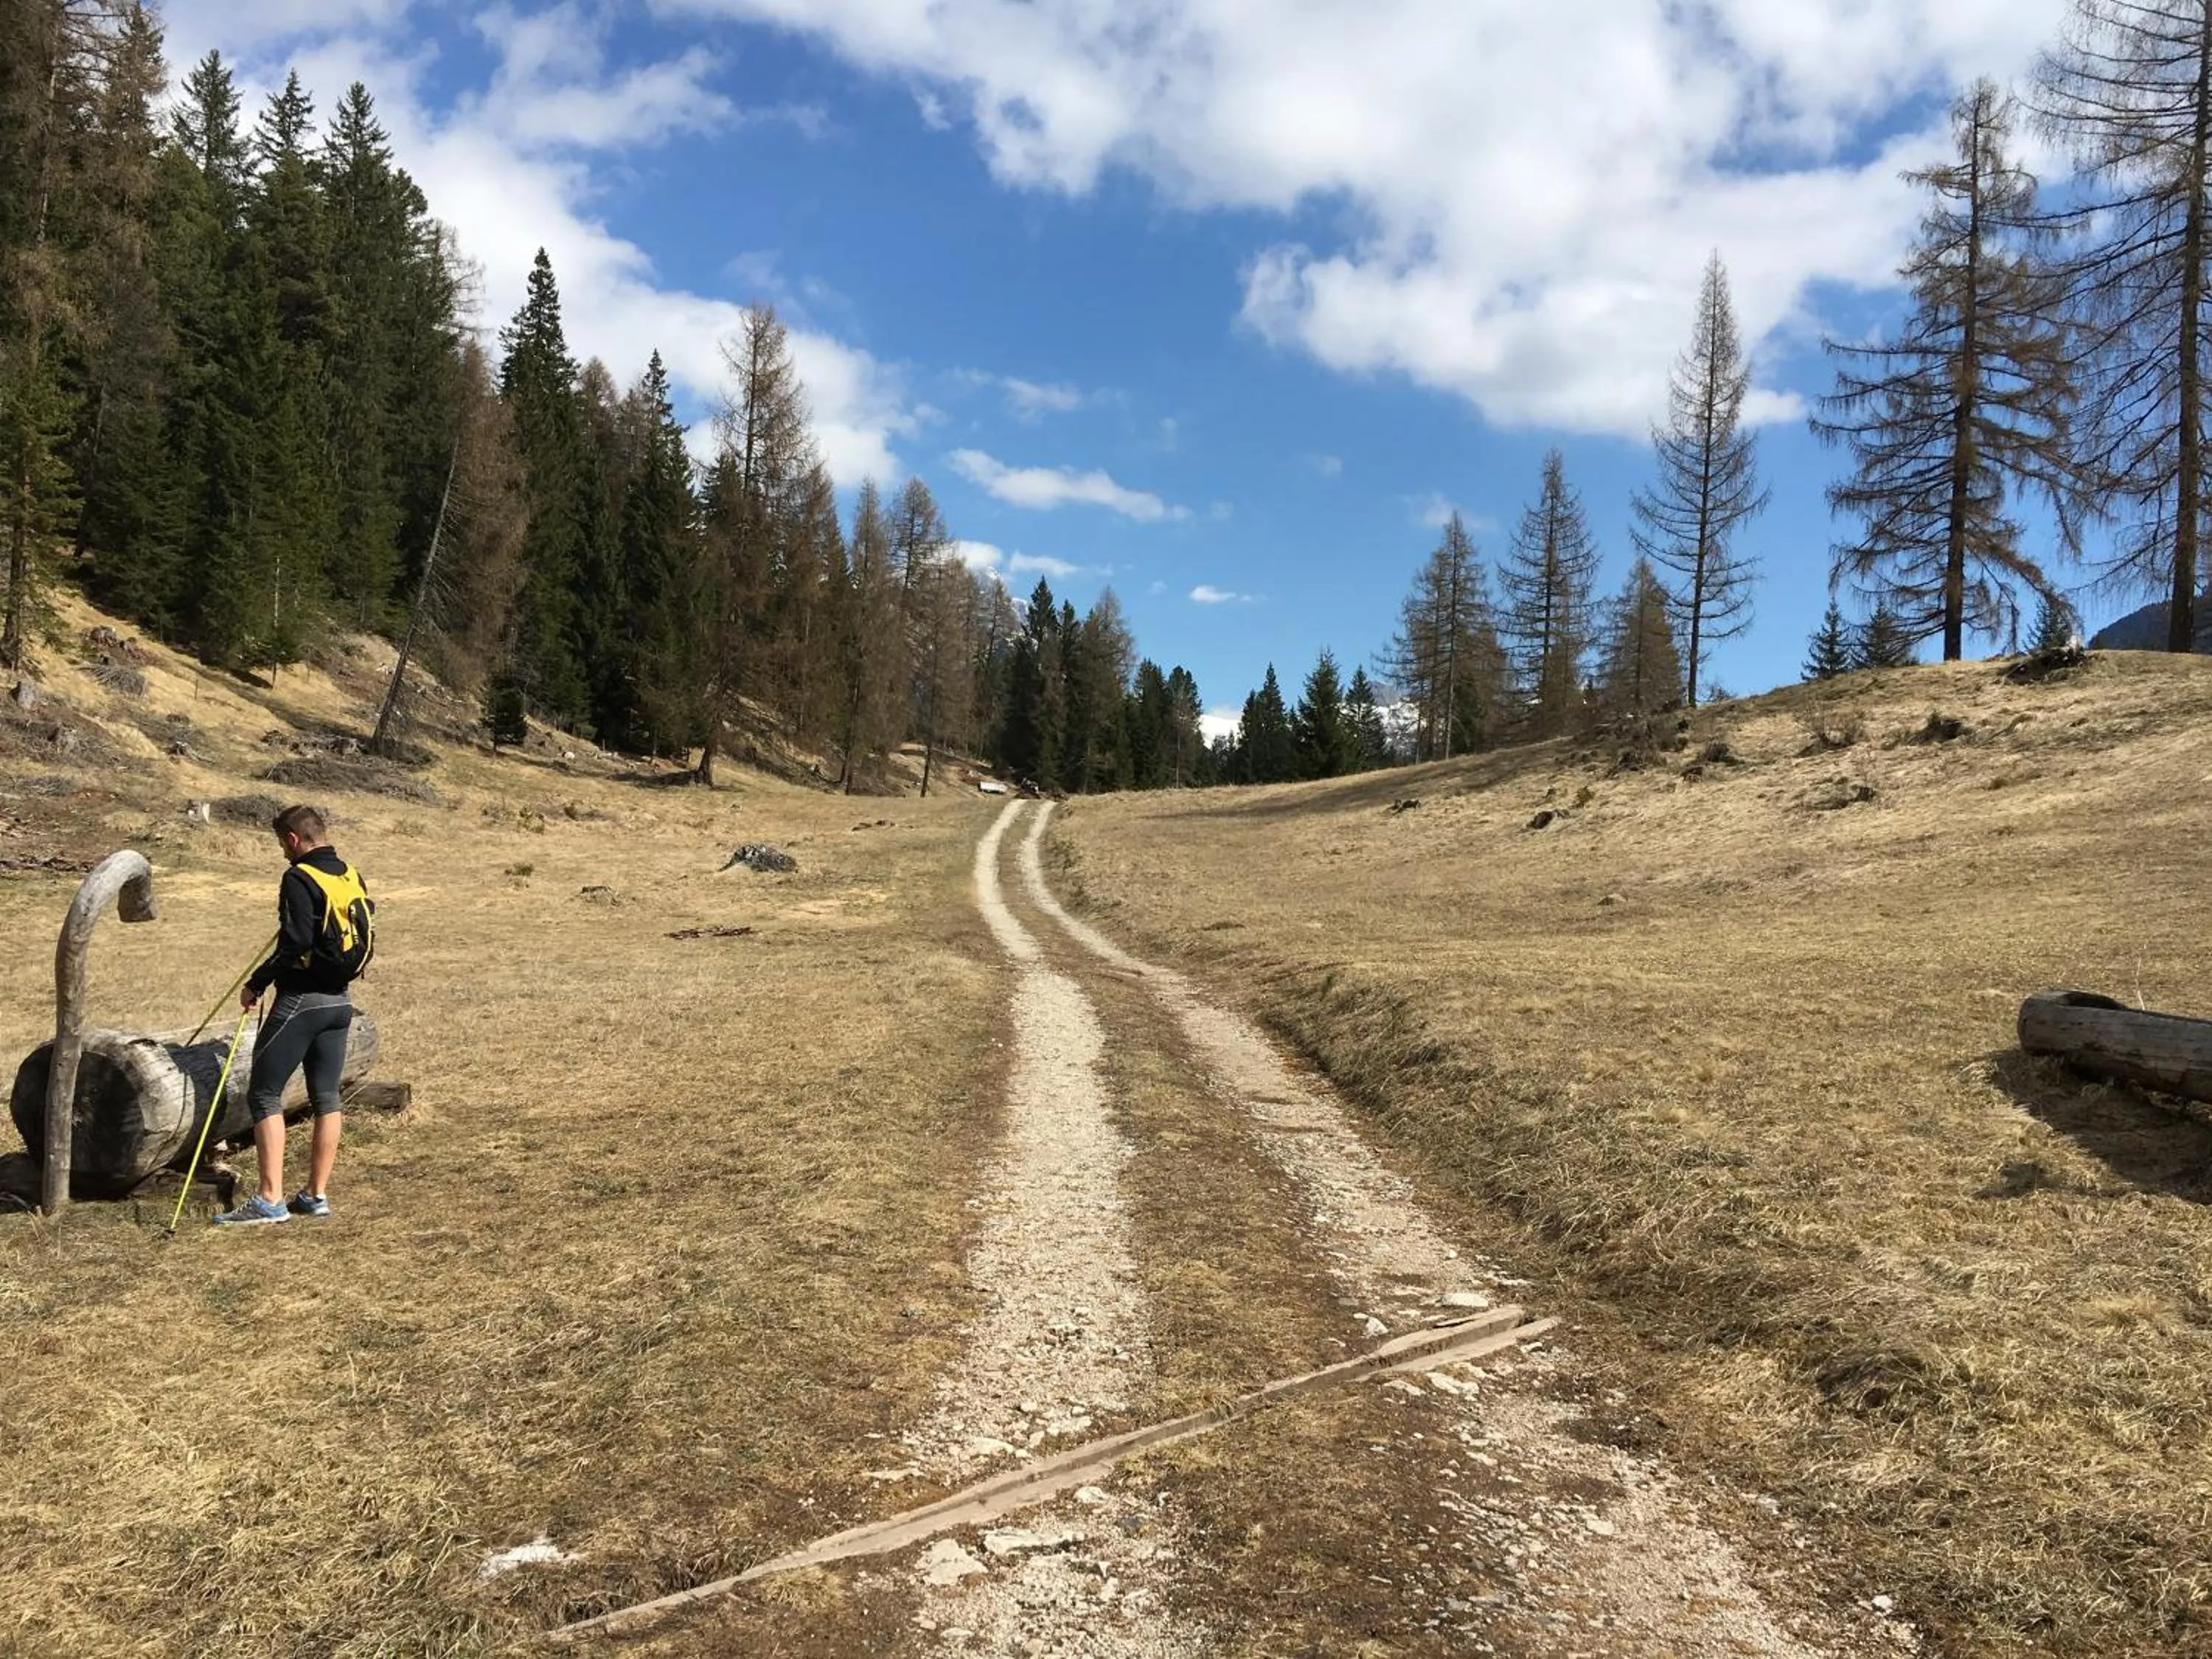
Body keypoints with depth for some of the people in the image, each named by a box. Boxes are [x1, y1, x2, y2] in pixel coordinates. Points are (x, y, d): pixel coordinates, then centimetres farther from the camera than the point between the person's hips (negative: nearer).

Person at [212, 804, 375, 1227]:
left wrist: (256, 983, -11)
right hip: (340, 1001, 8)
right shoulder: (351, 877, 9)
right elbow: (366, 936, 14)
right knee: (326, 1097, 10)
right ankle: (316, 1195, 16)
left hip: (301, 1000, -8)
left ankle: (270, 1200, -3)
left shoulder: (299, 879, -13)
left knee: (264, 1095, -1)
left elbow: (294, 945, -20)